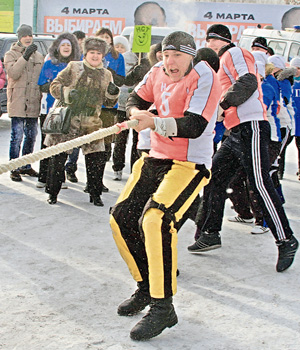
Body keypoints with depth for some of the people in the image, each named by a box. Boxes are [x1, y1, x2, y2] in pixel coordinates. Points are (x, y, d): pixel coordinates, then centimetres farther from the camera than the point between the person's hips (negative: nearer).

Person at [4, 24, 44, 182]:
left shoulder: (38, 56, 16)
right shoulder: (11, 54, 2)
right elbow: (13, 73, -15)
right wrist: (25, 56, -23)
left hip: (34, 103, 5)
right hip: (17, 103, -5)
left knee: (31, 136, 11)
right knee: (17, 136, -8)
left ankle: (26, 166, 24)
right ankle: (14, 169, -1)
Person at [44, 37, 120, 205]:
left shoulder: (106, 74, 14)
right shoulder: (73, 67, 5)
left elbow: (109, 103, 16)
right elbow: (55, 86, 3)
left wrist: (112, 93, -6)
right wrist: (67, 93, -16)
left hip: (92, 122, 2)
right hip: (67, 119, -2)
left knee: (97, 159, -3)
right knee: (58, 157, 0)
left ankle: (95, 194, 13)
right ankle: (53, 193, 14)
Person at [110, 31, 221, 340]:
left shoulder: (203, 77, -15)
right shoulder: (158, 72, 5)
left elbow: (194, 127, -24)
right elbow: (136, 99, 15)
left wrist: (155, 122, -36)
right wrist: (137, 113, -9)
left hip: (189, 164, -8)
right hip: (156, 158, 8)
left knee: (154, 219, -29)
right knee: (121, 218, 5)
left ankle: (163, 308, -21)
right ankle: (146, 288, 23)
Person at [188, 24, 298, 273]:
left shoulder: (235, 53, -2)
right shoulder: (225, 61, 28)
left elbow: (248, 82, -18)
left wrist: (223, 104, -17)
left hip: (251, 127, -11)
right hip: (237, 131, 11)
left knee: (260, 185, -13)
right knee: (215, 178, 9)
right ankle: (210, 234, 16)